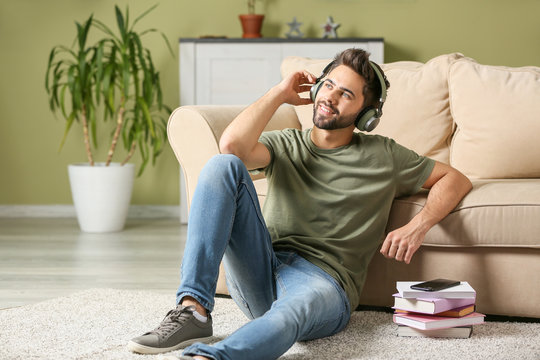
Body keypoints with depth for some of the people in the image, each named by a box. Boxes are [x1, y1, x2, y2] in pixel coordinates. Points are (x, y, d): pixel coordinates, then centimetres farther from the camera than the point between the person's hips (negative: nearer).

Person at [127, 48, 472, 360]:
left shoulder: (382, 155, 17)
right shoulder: (285, 145, 18)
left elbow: (456, 179, 19)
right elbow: (233, 145, -4)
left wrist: (418, 226, 0)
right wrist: (279, 94, 7)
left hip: (322, 279, -2)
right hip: (260, 272, 3)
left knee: (291, 312, -42)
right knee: (223, 165, -20)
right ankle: (193, 310, -31)